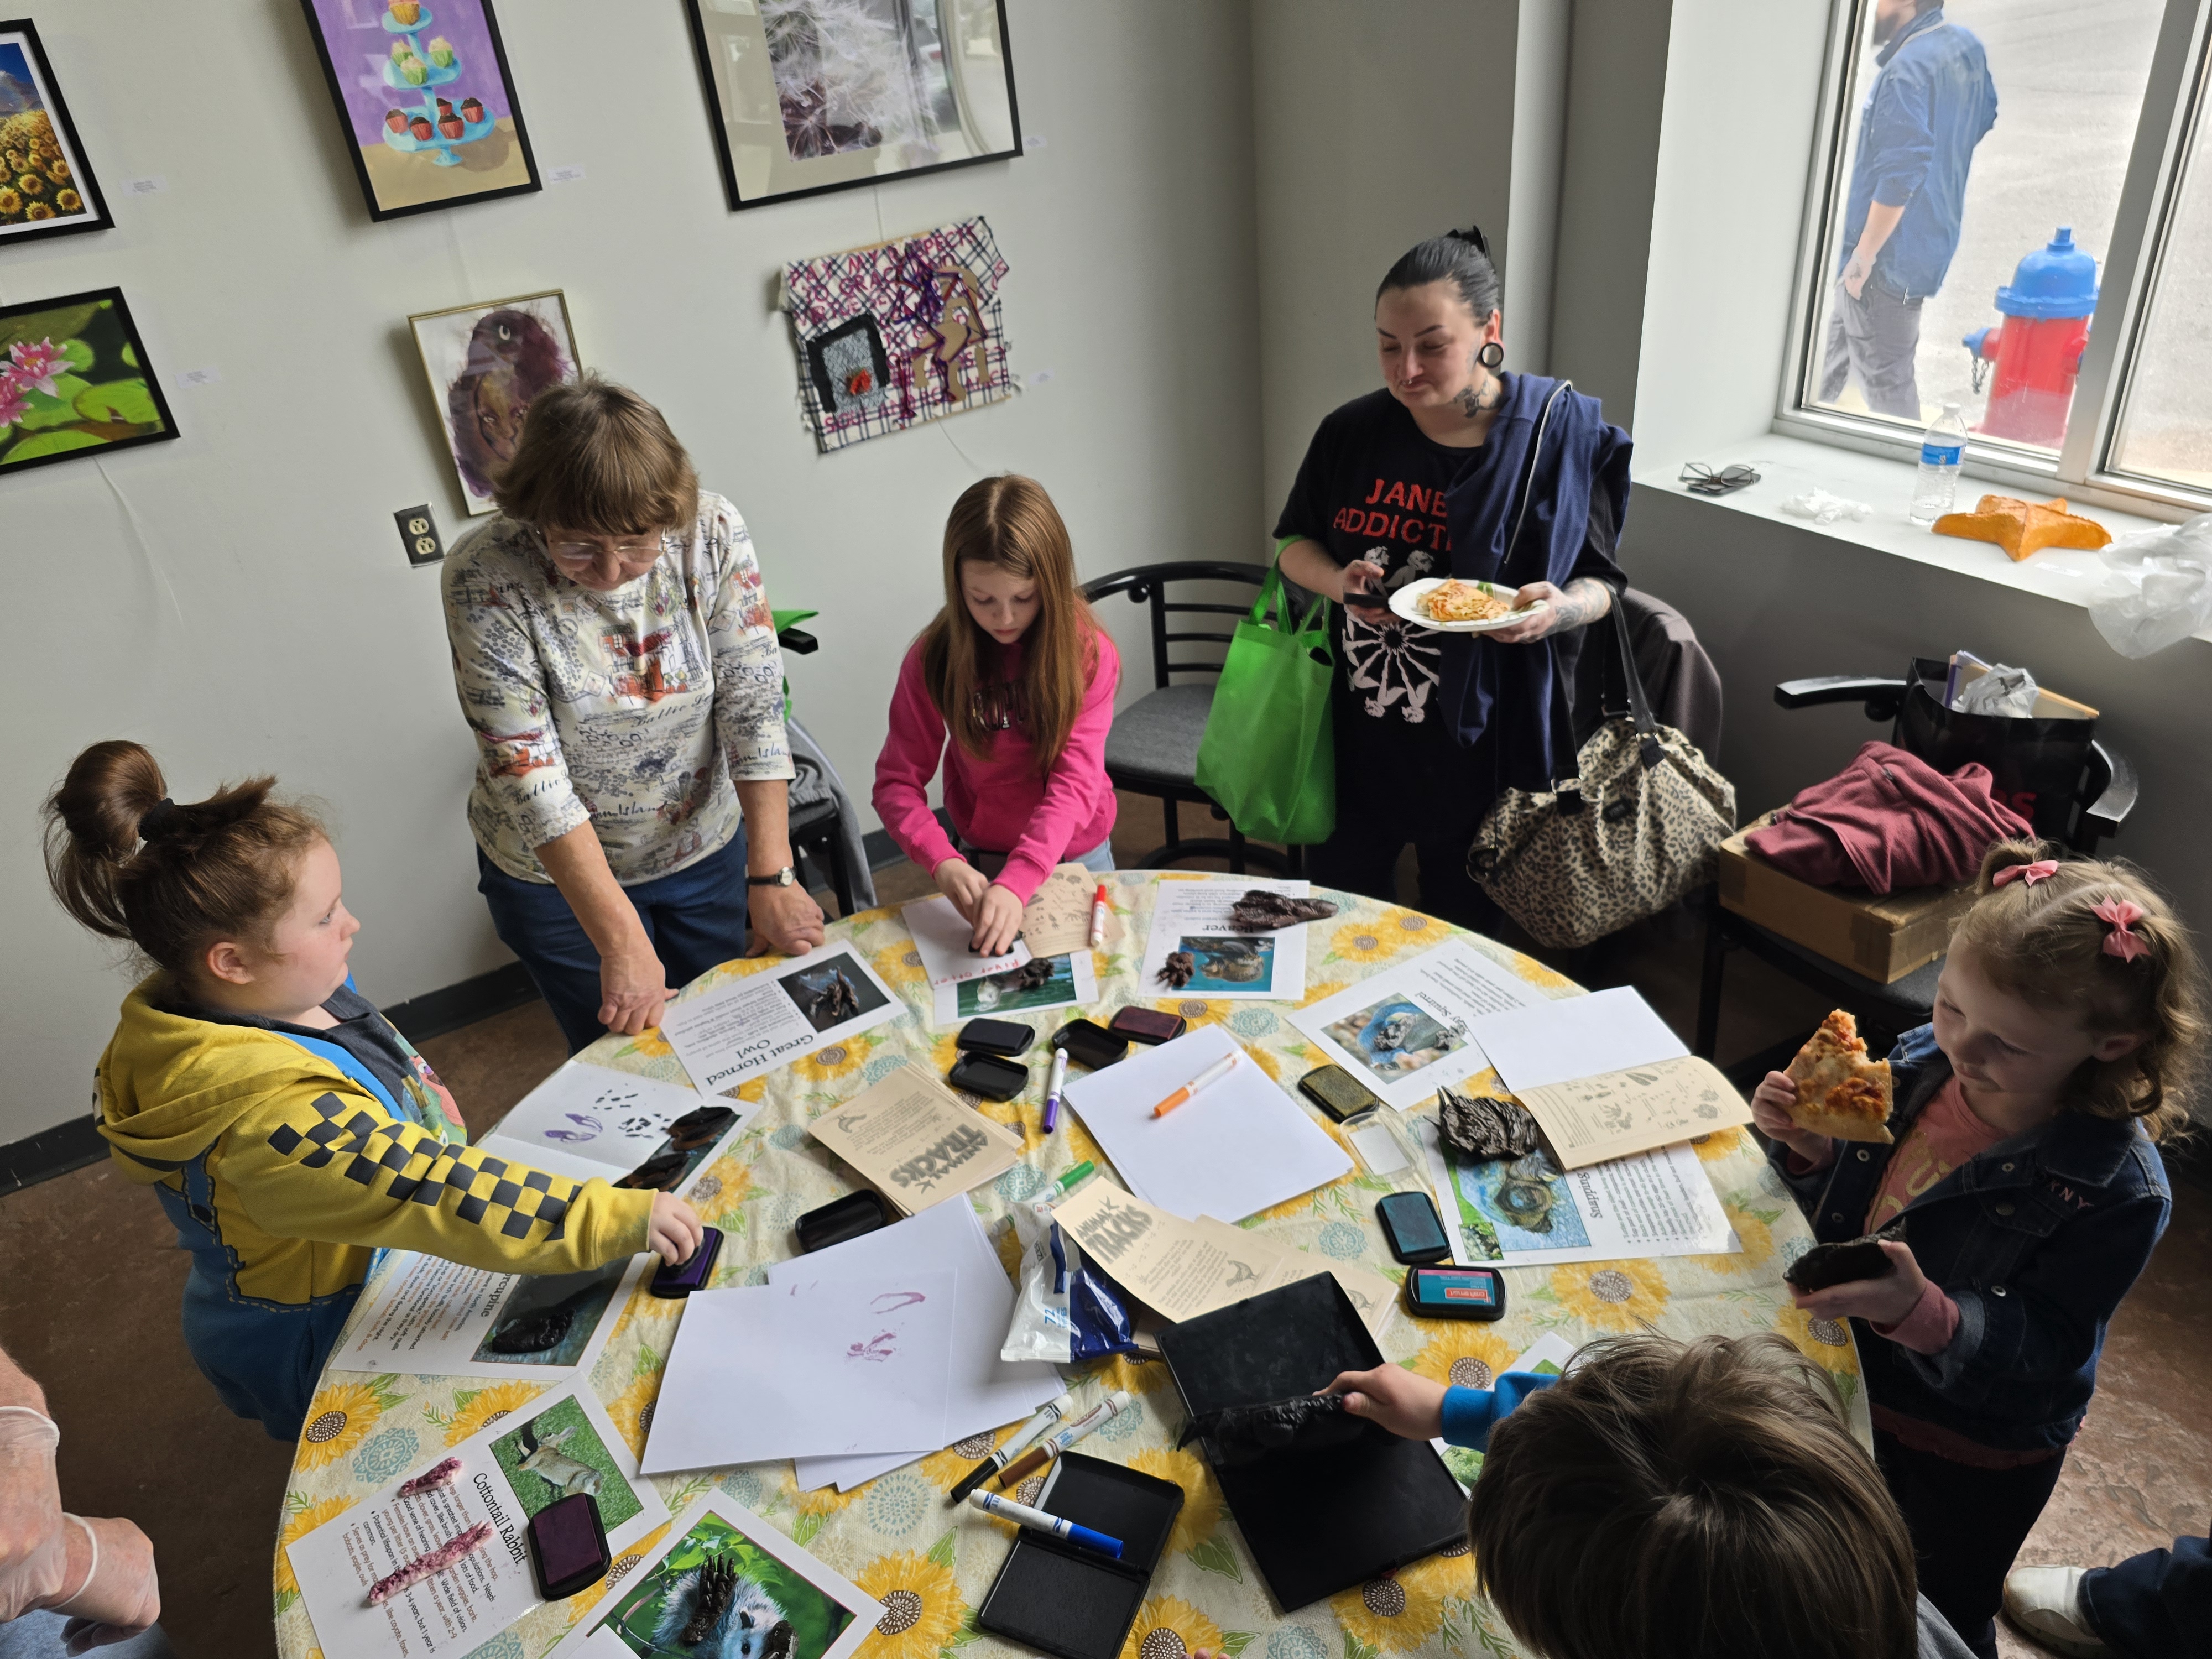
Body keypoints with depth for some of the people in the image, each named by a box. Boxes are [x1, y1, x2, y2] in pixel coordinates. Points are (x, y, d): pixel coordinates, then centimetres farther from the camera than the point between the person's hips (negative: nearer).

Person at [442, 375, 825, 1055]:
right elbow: (529, 773, -26)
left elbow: (755, 707, -17)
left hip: (705, 847, 2)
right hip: (555, 874, -2)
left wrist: (771, 878, -20)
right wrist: (621, 943, -28)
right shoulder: (485, 577, -24)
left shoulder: (713, 534, -19)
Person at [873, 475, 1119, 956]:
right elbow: (896, 781, -16)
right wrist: (943, 863, -34)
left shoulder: (1088, 652, -19)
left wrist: (1017, 883, -41)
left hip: (1077, 851, 0)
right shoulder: (935, 659, -16)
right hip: (983, 859, 0)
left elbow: (1076, 782, -28)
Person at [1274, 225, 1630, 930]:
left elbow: (1599, 580, -1)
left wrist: (1559, 609, -25)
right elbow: (1293, 543, 8)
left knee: (1460, 923, 16)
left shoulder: (1565, 432, -9)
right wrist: (1339, 582, -14)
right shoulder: (1352, 432, -4)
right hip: (1355, 729, 2)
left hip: (1482, 741, -2)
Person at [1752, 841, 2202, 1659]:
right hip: (1853, 1387, 5)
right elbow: (1840, 1209, -1)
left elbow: (2042, 1348, -27)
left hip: (1972, 1461, -4)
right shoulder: (1918, 1062, -16)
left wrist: (1921, 1313, -45)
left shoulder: (2117, 1190, -29)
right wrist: (1810, 1148, -23)